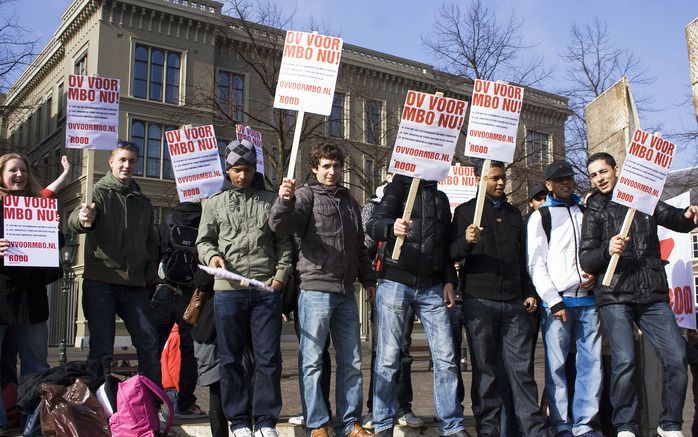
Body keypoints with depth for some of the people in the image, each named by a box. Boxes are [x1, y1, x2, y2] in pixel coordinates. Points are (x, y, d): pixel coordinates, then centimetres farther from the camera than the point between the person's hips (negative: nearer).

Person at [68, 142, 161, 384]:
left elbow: (151, 242, 23)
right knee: (101, 349, -3)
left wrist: (150, 276, 8)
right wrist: (82, 219, -45)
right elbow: (74, 220, -20)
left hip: (135, 283, 5)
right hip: (101, 281, -5)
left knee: (150, 345, 1)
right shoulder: (100, 193, 0)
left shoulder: (143, 202, 17)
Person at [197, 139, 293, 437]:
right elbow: (203, 240, 13)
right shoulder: (215, 203, 13)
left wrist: (281, 275, 0)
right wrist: (212, 256, -8)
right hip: (228, 289, 0)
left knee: (269, 357, 0)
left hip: (266, 290, 0)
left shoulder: (270, 201, 14)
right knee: (231, 359, 4)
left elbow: (284, 242, 12)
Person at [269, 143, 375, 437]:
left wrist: (368, 279, 21)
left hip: (345, 293, 6)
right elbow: (281, 226, -18)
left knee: (351, 362, 10)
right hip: (315, 290, -6)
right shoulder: (307, 195, 0)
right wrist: (284, 200, -37)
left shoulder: (349, 201, 18)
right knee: (312, 361, 0)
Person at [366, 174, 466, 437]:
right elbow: (373, 225, -13)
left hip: (432, 287, 5)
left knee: (446, 358, 1)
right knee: (388, 358, -2)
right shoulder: (398, 188, 3)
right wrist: (391, 227, -36)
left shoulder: (441, 198, 19)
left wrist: (449, 281, 10)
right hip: (395, 283, -4)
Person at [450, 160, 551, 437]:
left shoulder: (513, 214, 20)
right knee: (485, 370, 1)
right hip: (479, 301, -3)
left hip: (514, 302, 3)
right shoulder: (466, 212, 7)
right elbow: (452, 254, -1)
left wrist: (529, 292, 14)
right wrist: (466, 241, -22)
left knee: (522, 368, 0)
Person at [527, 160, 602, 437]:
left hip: (588, 298, 4)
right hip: (557, 300, -4)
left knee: (592, 361, 0)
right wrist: (553, 300, -9)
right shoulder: (540, 217, 7)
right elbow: (536, 264, -1)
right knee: (556, 364, -4)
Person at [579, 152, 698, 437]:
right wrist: (607, 250, -19)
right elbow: (586, 260, 2)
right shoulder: (594, 211, 8)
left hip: (653, 296, 2)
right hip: (615, 298, -2)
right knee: (624, 361, -13)